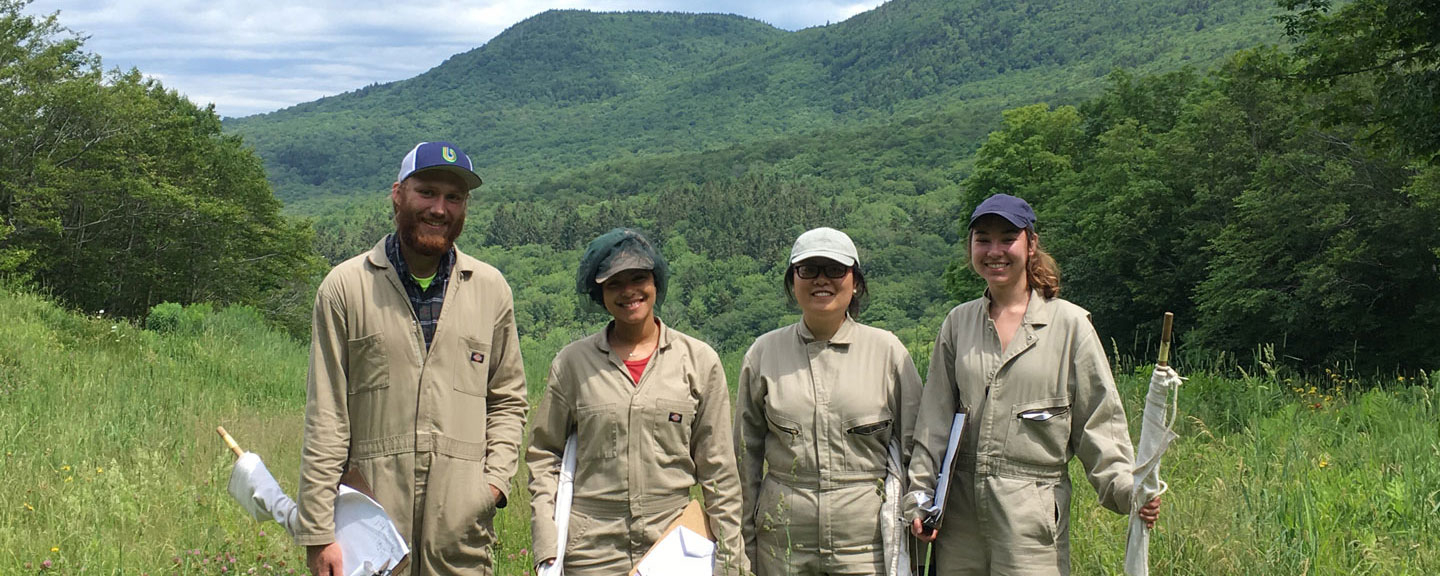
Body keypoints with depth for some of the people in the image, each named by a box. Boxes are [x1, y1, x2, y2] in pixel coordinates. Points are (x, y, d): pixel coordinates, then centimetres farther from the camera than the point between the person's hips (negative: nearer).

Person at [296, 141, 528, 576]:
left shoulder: (490, 289, 9)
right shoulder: (346, 287, 2)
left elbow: (508, 399, 16)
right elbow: (325, 415, -1)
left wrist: (497, 477, 0)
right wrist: (318, 531, -5)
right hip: (370, 514, -2)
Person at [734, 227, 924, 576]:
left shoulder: (888, 351, 1)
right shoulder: (764, 354, 3)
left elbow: (915, 450, 5)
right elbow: (746, 455, 8)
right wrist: (746, 541, 8)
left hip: (869, 543, -1)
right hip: (783, 546, 1)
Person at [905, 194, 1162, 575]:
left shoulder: (1069, 324, 0)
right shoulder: (958, 323, 10)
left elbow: (1099, 420, -1)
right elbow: (934, 420, 10)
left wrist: (1125, 489, -13)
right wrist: (919, 496, 4)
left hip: (1032, 514, -3)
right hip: (960, 511, 3)